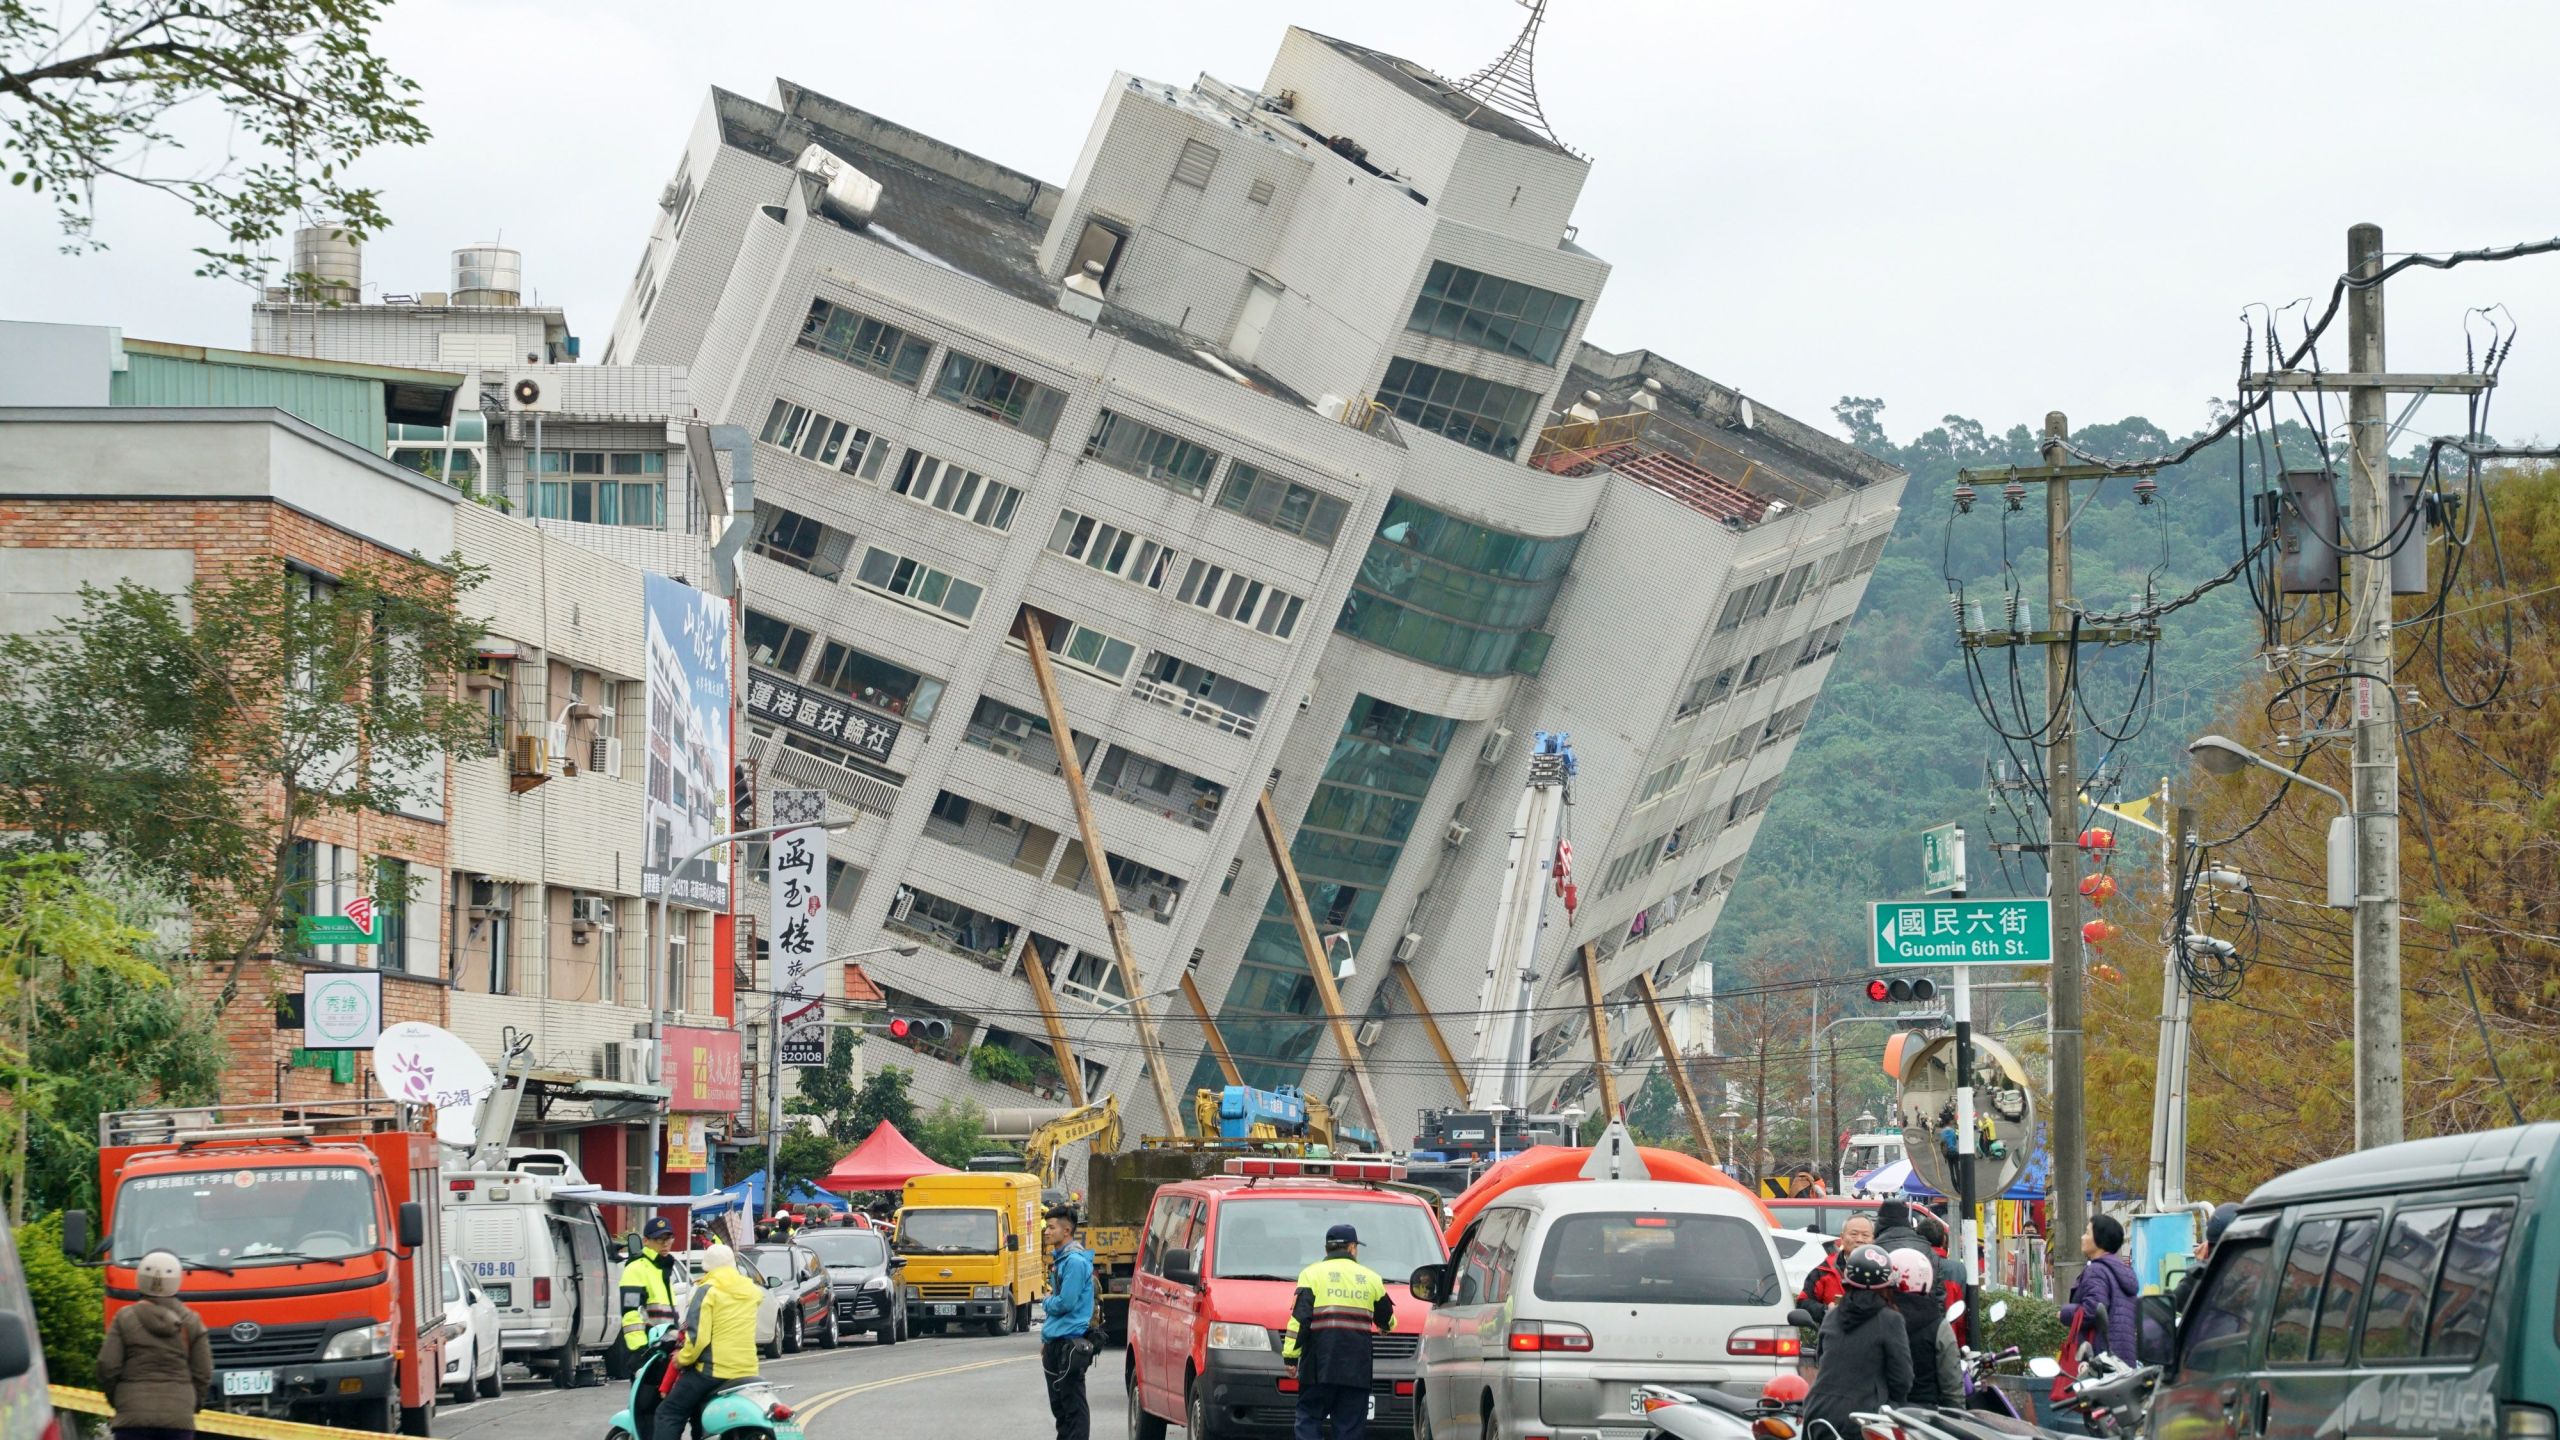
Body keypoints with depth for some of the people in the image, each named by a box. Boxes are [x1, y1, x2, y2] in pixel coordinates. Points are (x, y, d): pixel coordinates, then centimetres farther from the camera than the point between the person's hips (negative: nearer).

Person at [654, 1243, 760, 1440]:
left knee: (669, 1413, -1)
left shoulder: (708, 1291, -9)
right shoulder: (750, 1292, 10)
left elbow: (698, 1336, -16)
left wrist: (682, 1358, -2)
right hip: (746, 1371, 7)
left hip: (714, 1370, -7)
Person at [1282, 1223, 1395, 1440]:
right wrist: (1385, 1326, 48)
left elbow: (1300, 1318, -6)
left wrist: (1290, 1356, -4)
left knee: (1309, 1418, 4)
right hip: (1358, 1367, 2)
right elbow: (1387, 1320, 23)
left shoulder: (1312, 1274, 3)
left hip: (1319, 1365, -2)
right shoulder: (1371, 1278, 13)